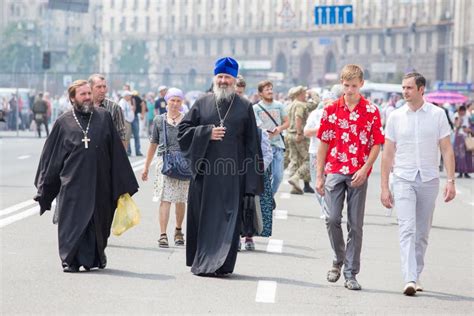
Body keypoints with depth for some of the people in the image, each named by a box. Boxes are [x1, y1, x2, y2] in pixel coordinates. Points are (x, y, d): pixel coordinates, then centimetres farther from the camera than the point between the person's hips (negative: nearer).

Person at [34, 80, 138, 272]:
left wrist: (123, 183, 4)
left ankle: (96, 257, 26)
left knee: (98, 222, 8)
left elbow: (116, 150, 7)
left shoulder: (103, 117, 5)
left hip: (99, 182, 1)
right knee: (72, 222, -4)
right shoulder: (64, 123, 3)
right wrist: (44, 185, 6)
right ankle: (71, 260, 3)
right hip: (73, 183, -1)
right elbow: (51, 155, 8)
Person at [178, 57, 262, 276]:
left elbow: (251, 143, 4)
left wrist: (251, 180, -4)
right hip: (205, 170, 1)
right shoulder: (202, 104, 9)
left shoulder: (245, 107, 6)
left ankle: (220, 263, -2)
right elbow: (182, 130, 7)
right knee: (203, 218, 5)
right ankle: (201, 262, 15)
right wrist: (207, 133, -9)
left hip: (232, 173, -1)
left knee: (228, 217, -5)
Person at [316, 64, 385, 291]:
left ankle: (351, 274, 8)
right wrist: (319, 176, 4)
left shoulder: (371, 111, 2)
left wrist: (365, 169, -12)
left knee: (355, 225, 1)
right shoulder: (331, 110, 6)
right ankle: (338, 259, 17)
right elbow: (323, 144, 8)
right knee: (332, 218, -8)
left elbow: (376, 145, 2)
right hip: (334, 171, 1)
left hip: (358, 174, -1)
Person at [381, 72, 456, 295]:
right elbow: (388, 154, 6)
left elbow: (447, 150, 2)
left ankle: (416, 276, 21)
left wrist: (451, 180, -7)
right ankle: (410, 279, -22)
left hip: (429, 180, 1)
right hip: (403, 179, -1)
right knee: (407, 229, -14)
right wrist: (384, 187, 2)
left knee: (422, 232, 9)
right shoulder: (395, 117, 3)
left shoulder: (437, 114, 1)